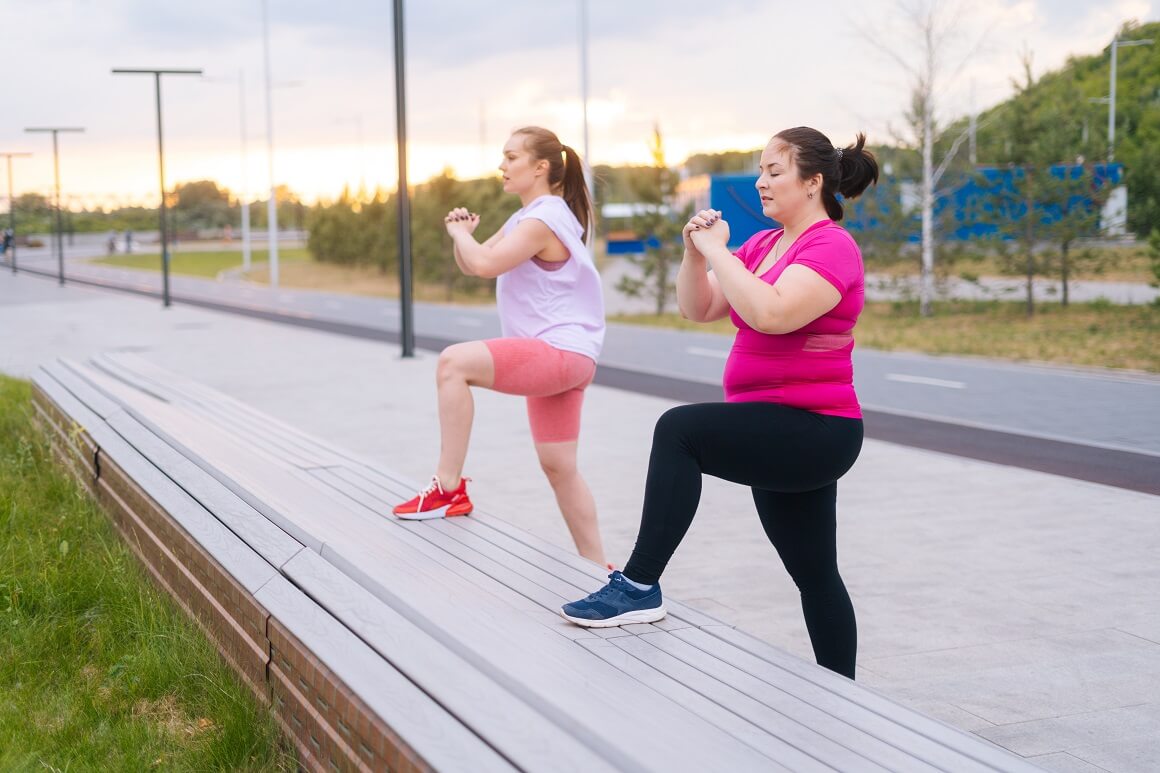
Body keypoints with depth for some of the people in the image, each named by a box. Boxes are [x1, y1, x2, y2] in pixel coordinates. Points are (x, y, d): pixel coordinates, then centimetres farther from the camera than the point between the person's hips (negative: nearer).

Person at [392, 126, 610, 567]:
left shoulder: (543, 220, -14)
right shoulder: (525, 219, 18)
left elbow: (485, 264, -26)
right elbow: (471, 266, 21)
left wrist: (460, 232, -7)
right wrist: (463, 234, 1)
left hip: (561, 352, -11)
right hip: (554, 358, 11)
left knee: (454, 362, -24)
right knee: (559, 467, 12)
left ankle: (449, 489, -20)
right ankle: (597, 567, 19)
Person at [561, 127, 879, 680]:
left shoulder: (832, 248, -13)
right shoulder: (764, 244, 14)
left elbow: (770, 312, -30)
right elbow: (698, 308, 12)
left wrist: (717, 251, -19)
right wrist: (694, 251, -4)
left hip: (813, 432, -10)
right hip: (784, 436, 10)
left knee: (679, 429, -27)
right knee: (814, 573, 15)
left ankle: (640, 587, -23)